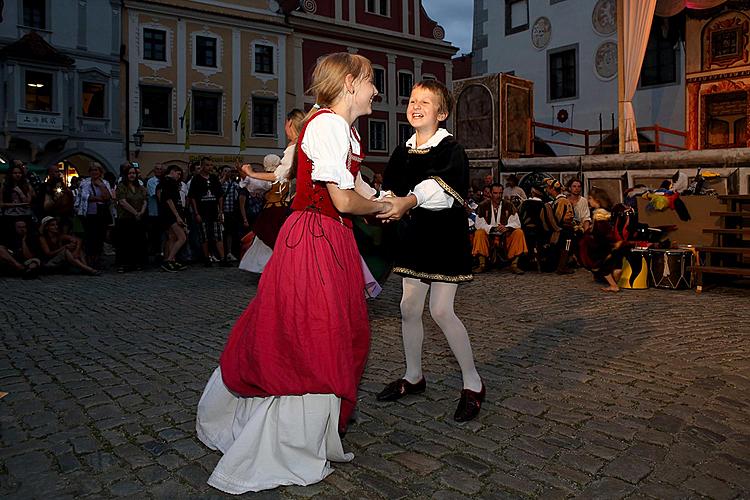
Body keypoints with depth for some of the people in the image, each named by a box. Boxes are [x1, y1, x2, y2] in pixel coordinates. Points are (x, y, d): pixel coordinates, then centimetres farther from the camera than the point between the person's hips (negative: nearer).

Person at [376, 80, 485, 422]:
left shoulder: (449, 148, -10)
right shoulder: (403, 151, 11)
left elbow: (441, 188, -28)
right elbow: (391, 187, 8)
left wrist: (410, 200, -44)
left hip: (445, 235, -6)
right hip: (414, 234, 7)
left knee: (441, 310, -9)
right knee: (409, 307, 8)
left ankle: (473, 383, 8)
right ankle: (413, 376, 26)